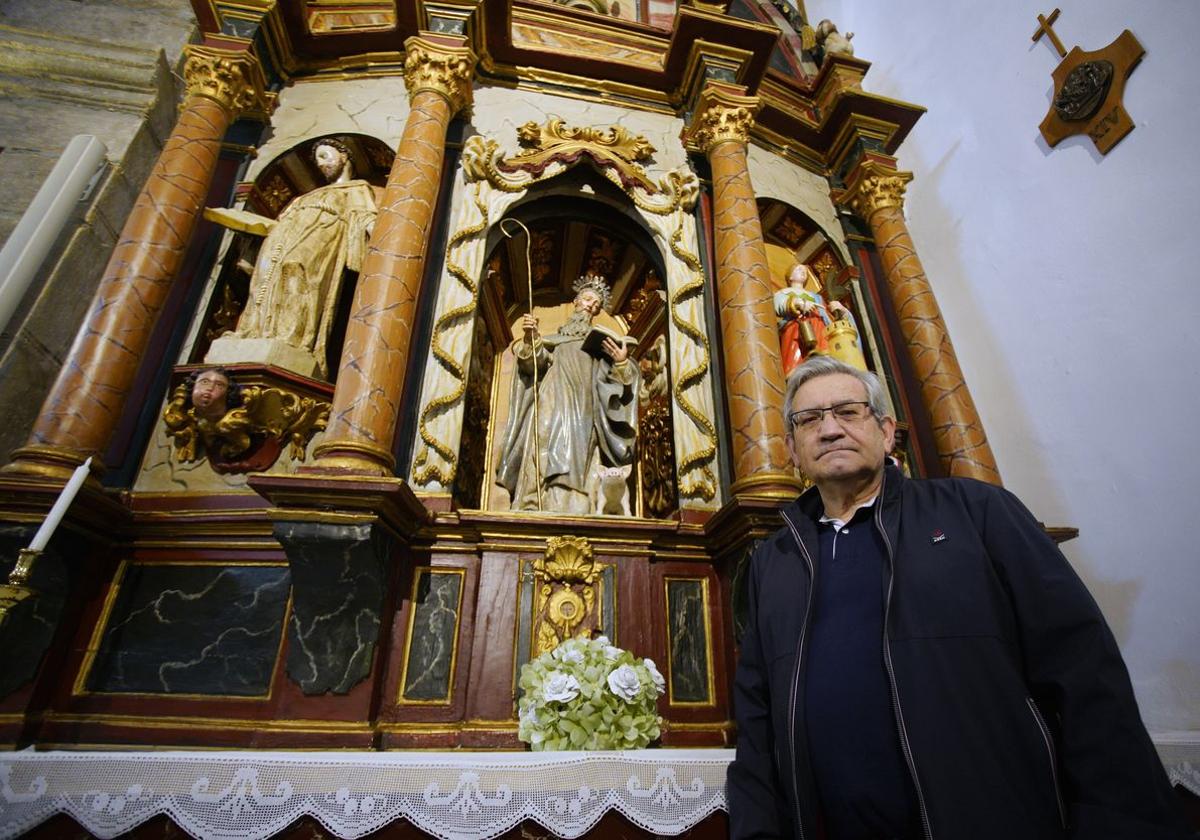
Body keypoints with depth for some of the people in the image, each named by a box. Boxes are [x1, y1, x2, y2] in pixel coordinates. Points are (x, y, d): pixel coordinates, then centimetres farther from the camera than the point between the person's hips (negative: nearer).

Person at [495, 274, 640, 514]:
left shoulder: (600, 341, 23)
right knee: (541, 461, -13)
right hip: (551, 405, 1)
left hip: (580, 412, -1)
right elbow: (533, 362, 5)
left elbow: (615, 377, 9)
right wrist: (530, 339, -14)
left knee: (571, 468, -17)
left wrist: (622, 362, -12)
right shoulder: (556, 337, 24)